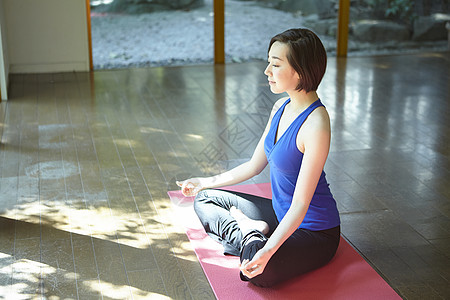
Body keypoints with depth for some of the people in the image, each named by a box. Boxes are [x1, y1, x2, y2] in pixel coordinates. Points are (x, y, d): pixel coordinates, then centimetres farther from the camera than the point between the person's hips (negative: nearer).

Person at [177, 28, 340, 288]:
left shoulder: (315, 124, -27)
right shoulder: (282, 107, 0)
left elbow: (301, 203, -27)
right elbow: (255, 166, 13)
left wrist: (268, 250, -37)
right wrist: (207, 182, 20)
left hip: (315, 232, -9)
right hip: (280, 214, 9)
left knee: (261, 272, -37)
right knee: (205, 199, 14)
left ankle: (247, 233, -9)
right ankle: (250, 232, -5)